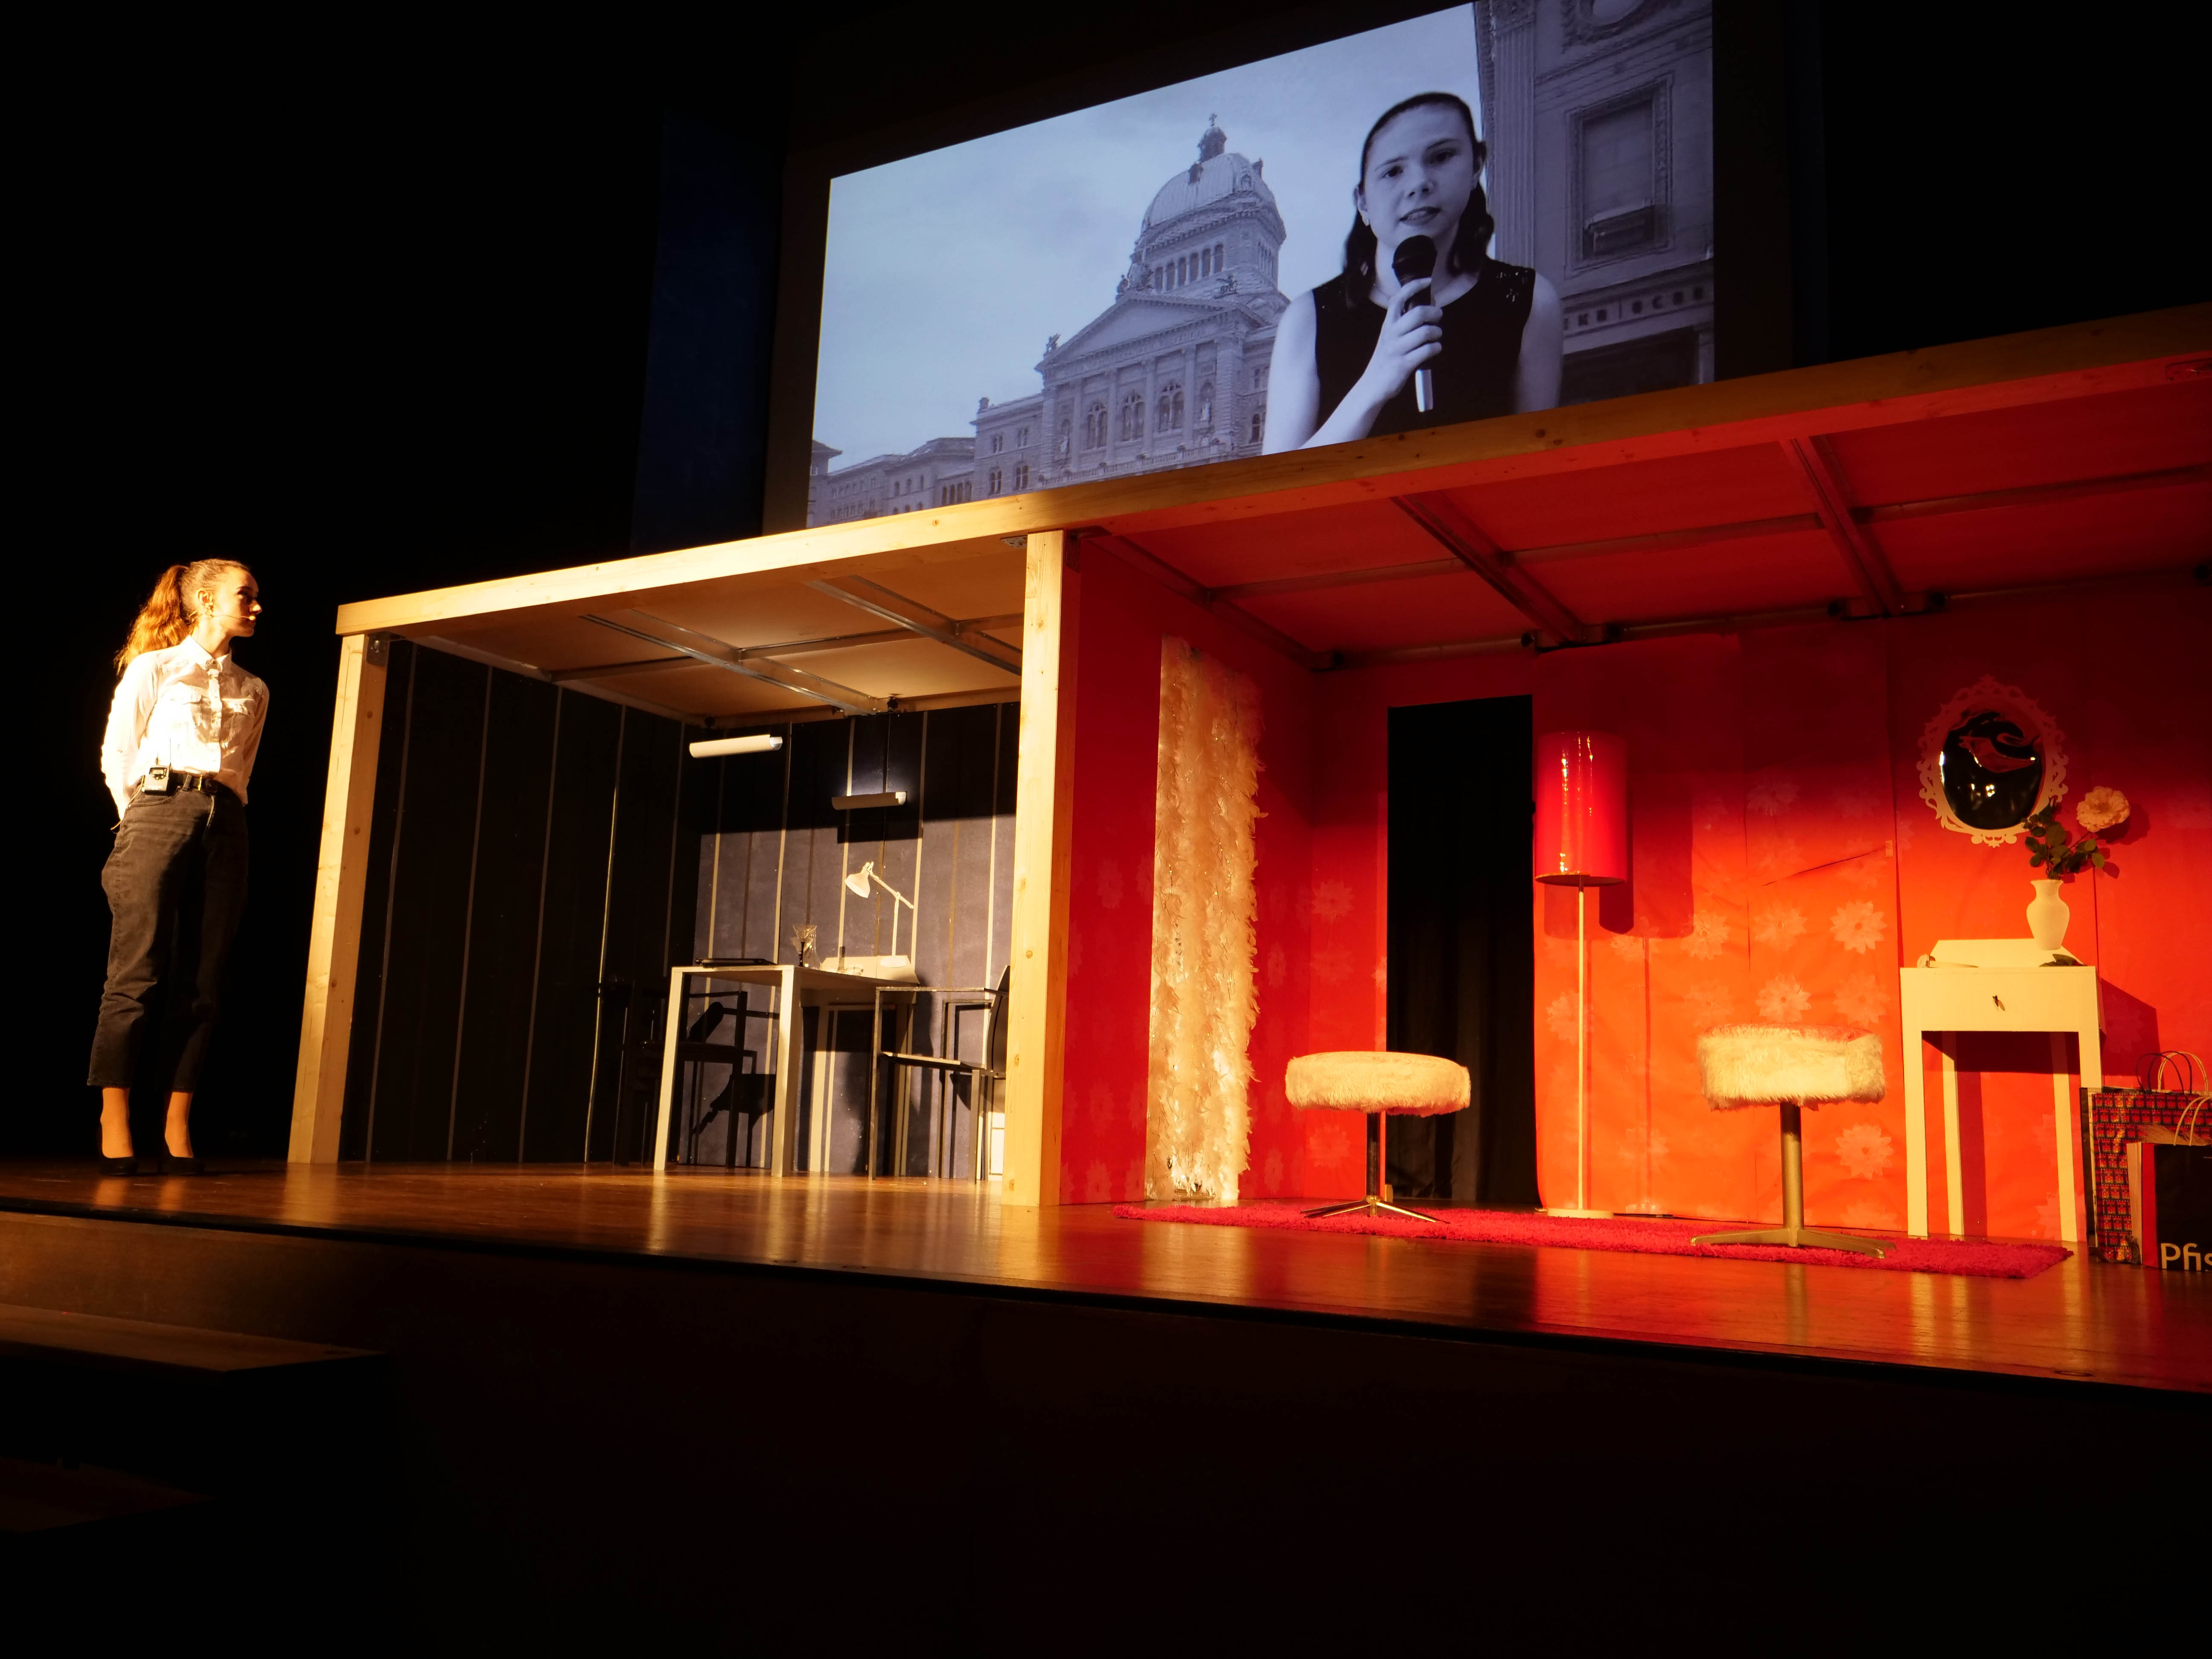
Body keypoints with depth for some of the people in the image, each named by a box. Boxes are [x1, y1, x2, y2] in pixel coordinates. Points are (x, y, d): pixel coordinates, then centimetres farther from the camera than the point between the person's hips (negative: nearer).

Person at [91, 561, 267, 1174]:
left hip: (226, 827, 4)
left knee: (201, 985, -2)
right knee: (137, 974, -9)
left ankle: (178, 1129, 0)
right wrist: (140, 824, 4)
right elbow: (117, 755, 6)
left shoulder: (253, 692, 20)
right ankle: (114, 1129, -8)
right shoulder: (153, 668, 8)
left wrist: (223, 814, 8)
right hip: (162, 809, -4)